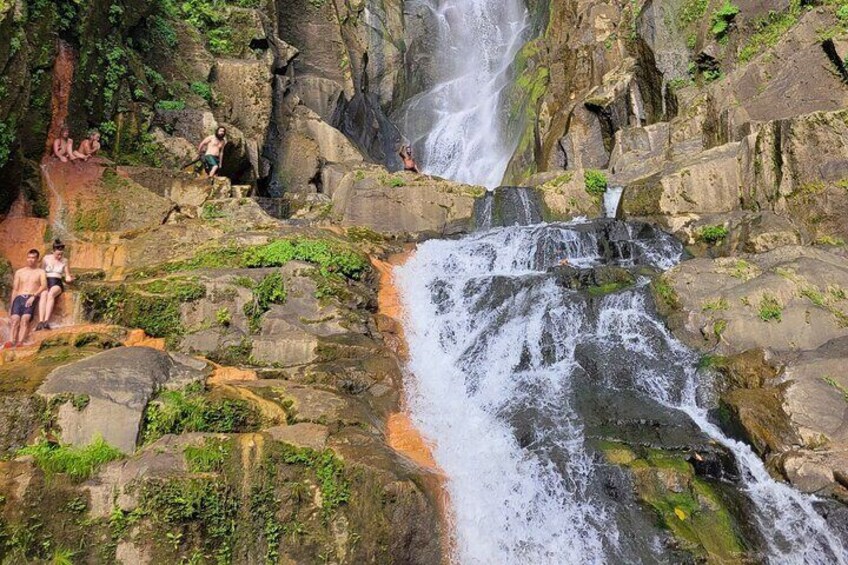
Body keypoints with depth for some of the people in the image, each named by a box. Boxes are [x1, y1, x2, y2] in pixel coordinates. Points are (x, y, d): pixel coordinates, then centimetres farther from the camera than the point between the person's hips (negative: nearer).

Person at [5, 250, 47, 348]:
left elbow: (44, 286, -2)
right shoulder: (19, 272, 23)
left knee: (25, 319, -27)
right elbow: (15, 290, 19)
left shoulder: (40, 272, 15)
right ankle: (10, 342, -36)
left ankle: (20, 343, -40)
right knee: (15, 320, -21)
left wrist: (33, 296, -16)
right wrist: (11, 306, 9)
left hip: (32, 299, -3)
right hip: (19, 298, 3)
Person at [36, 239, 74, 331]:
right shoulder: (46, 258, 9)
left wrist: (69, 279, -7)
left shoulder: (64, 261, 11)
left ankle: (46, 321, -49)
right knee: (43, 295, -35)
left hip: (57, 283, 0)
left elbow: (68, 276, 16)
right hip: (46, 282, 1)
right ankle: (40, 322, -49)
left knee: (51, 294, -37)